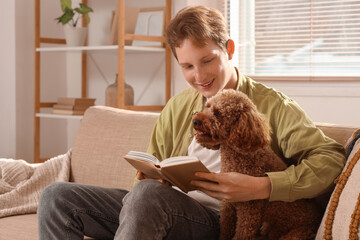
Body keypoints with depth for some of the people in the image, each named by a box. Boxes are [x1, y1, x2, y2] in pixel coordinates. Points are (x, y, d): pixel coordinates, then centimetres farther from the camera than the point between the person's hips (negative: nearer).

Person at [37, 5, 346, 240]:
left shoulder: (271, 105, 1)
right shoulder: (178, 107, 20)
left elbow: (331, 158, -12)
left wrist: (261, 187, -24)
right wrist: (150, 175, -3)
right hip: (163, 212, 6)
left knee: (147, 193, -37)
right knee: (58, 197, -10)